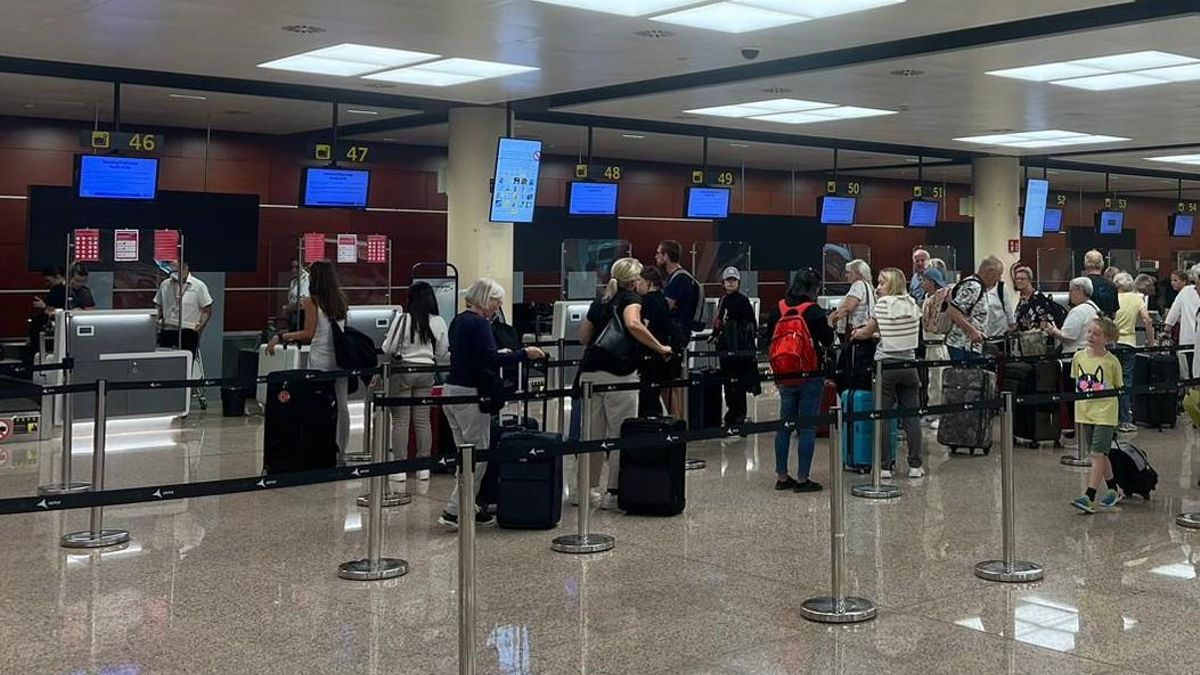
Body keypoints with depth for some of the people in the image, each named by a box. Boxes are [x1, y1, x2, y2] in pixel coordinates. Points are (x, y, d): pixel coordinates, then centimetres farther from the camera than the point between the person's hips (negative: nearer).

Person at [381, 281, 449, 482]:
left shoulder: (403, 319, -12)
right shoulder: (439, 323, -1)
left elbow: (388, 349, -9)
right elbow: (442, 354, 6)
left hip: (403, 370, -3)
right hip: (426, 373, 3)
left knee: (400, 419, 2)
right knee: (423, 419, 8)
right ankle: (423, 467, 12)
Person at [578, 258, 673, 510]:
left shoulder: (603, 301, 22)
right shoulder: (631, 298, 2)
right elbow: (633, 325, -19)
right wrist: (660, 348, -12)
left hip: (589, 372, 6)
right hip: (618, 374, -6)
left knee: (592, 433, 12)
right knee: (621, 434, 2)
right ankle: (613, 492, 3)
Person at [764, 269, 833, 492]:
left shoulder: (777, 310, 2)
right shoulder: (814, 311, -14)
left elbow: (768, 339, 9)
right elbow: (828, 341, -8)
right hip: (810, 375, -5)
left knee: (785, 425, 14)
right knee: (807, 428, 1)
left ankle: (782, 476, 18)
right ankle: (802, 479, 3)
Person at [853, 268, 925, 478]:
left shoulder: (882, 304, -5)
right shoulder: (913, 305, 6)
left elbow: (867, 332, 5)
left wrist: (855, 334, 26)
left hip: (885, 365, -4)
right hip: (908, 364, 4)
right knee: (911, 416, 7)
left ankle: (884, 466, 3)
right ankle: (915, 465, 9)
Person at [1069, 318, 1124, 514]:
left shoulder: (1112, 361, -8)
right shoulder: (1079, 357, 3)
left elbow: (1119, 388, 0)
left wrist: (1103, 394, -11)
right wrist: (1082, 393, 4)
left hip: (1104, 413, -5)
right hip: (1084, 411, 5)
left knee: (1098, 454, -9)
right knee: (1099, 454, 15)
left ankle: (1089, 497, -12)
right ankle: (1112, 490, 31)